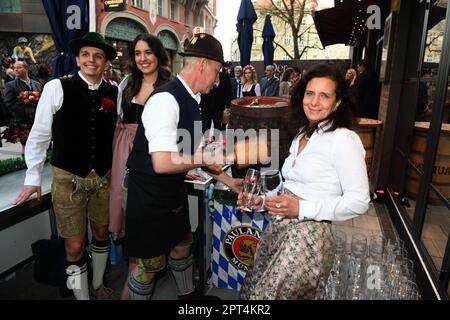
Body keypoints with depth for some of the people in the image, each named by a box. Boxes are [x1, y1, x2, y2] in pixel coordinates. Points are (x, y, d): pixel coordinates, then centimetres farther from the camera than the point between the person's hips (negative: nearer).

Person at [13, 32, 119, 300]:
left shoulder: (114, 93, 0)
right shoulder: (57, 88, -8)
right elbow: (39, 135, -3)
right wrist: (33, 178, -1)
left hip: (104, 177, 4)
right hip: (68, 178, -3)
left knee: (102, 233, 19)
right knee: (75, 246, 5)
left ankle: (98, 285, 44)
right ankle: (82, 295, 29)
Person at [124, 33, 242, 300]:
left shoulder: (191, 100, 4)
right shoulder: (166, 99, -25)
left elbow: (192, 152, 12)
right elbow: (163, 163, -33)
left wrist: (229, 181, 13)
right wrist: (205, 158, -18)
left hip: (174, 189, 9)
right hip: (150, 194, -9)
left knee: (182, 245, 24)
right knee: (150, 262, 8)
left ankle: (187, 294, 48)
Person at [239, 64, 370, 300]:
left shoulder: (344, 139, -12)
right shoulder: (301, 136, 13)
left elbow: (359, 201, -13)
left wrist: (303, 208, -19)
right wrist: (263, 198, 6)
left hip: (308, 235, -7)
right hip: (277, 229, 8)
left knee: (268, 294, -1)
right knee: (252, 290, 13)